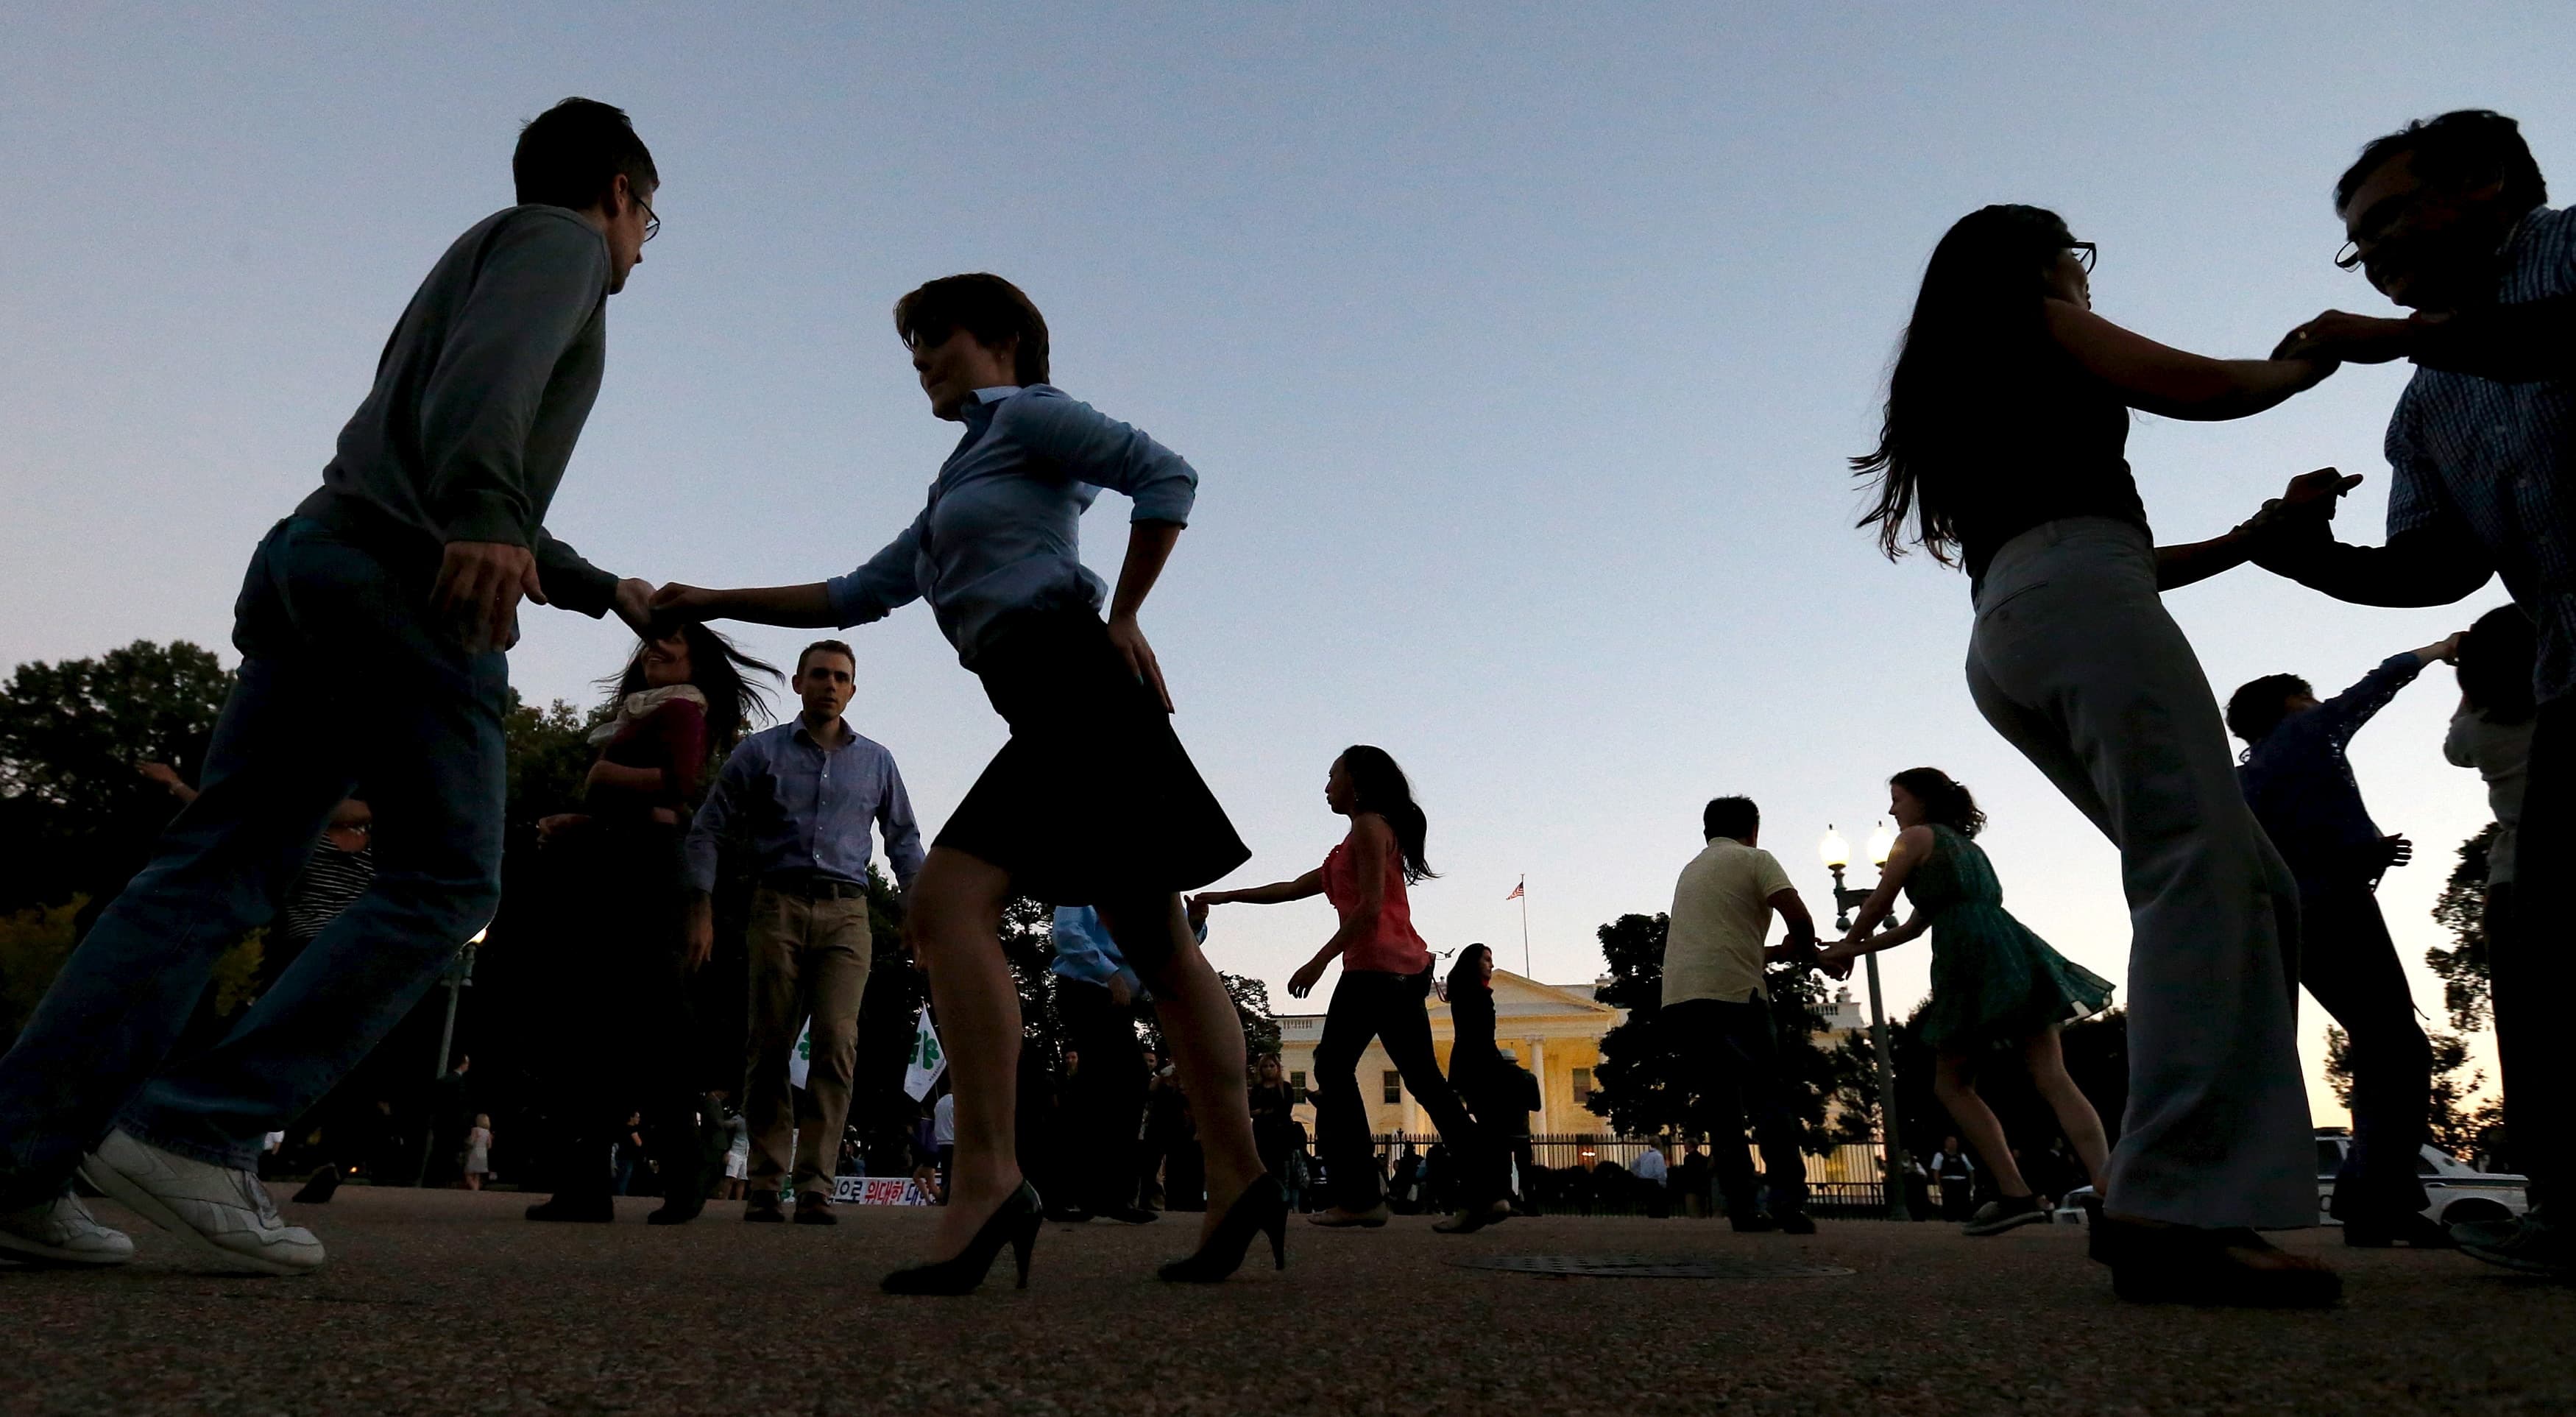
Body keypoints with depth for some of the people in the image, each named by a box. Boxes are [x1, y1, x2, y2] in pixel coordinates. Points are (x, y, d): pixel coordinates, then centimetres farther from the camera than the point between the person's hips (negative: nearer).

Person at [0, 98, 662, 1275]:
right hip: (407, 580, -9)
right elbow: (498, 357, -18)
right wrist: (483, 511, -34)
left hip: (311, 560, 9)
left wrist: (602, 590, 48)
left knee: (216, 871, 3)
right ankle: (195, 1132, -11)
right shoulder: (556, 236, 7)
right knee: (444, 882, -6)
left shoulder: (483, 254, 34)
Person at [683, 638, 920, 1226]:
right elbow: (708, 829, 8)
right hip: (779, 906, 0)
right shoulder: (760, 751, 9)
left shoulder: (876, 761, 14)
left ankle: (815, 1184, -10)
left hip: (846, 913, 1)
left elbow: (904, 838, 17)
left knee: (837, 1044, -12)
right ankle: (765, 1182, 9)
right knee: (768, 1047, 0)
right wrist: (701, 911, 0)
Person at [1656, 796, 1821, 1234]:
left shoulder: (1690, 871, 27)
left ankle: (1742, 1208, 5)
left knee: (1719, 1108, 9)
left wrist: (1778, 951, 33)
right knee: (1768, 1099, 0)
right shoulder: (1755, 860, 6)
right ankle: (1787, 1203, -8)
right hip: (1732, 995, -6)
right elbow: (1799, 917, -9)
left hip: (1678, 1001, 6)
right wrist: (1802, 949, 10)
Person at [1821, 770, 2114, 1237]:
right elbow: (1915, 927, 31)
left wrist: (1844, 947, 24)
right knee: (2053, 1080, -3)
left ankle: (2016, 1194, -7)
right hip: (2013, 951, 8)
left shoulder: (1916, 837, 6)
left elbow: (1877, 906, 6)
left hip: (1971, 958, -8)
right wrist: (1858, 951, 32)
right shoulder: (1965, 845, 31)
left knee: (1952, 1084, 2)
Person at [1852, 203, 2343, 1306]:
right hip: (2079, 603, -8)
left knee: (2256, 889, 2)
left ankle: (2162, 1195, -8)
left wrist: (2253, 538, 33)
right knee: (2202, 874, -21)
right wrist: (2309, 356, 30)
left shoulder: (1951, 394, 37)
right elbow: (2197, 388, 9)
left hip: (2008, 636, 8)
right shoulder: (2029, 320, 16)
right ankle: (2180, 1206, -34)